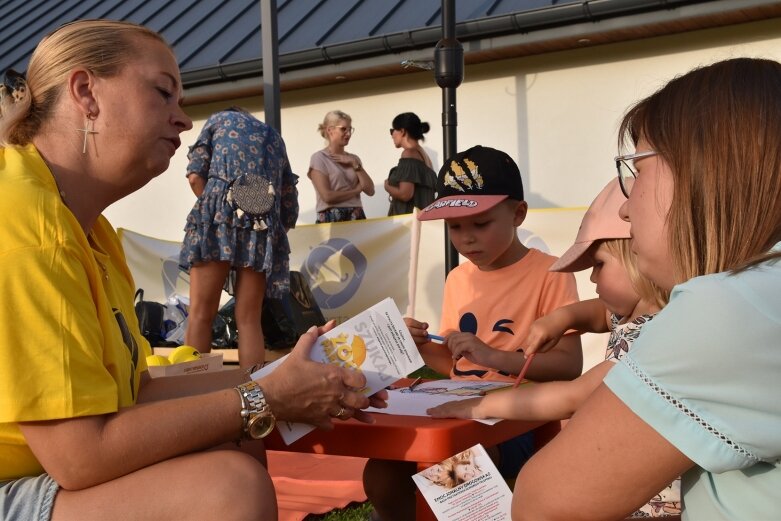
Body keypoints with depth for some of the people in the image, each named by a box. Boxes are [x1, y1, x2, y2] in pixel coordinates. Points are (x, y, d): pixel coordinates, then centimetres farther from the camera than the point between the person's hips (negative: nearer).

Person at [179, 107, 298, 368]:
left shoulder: (218, 119, 22)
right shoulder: (275, 136, 30)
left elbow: (195, 176, 6)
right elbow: (290, 205, 22)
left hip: (221, 212, -3)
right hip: (264, 223, 3)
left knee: (200, 315, -2)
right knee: (249, 319, 5)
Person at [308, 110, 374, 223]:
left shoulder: (353, 158, 16)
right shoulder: (319, 158, -2)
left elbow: (370, 190, 4)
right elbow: (328, 196, -12)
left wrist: (355, 164, -3)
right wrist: (357, 189, 0)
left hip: (356, 218, 5)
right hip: (331, 219, -5)